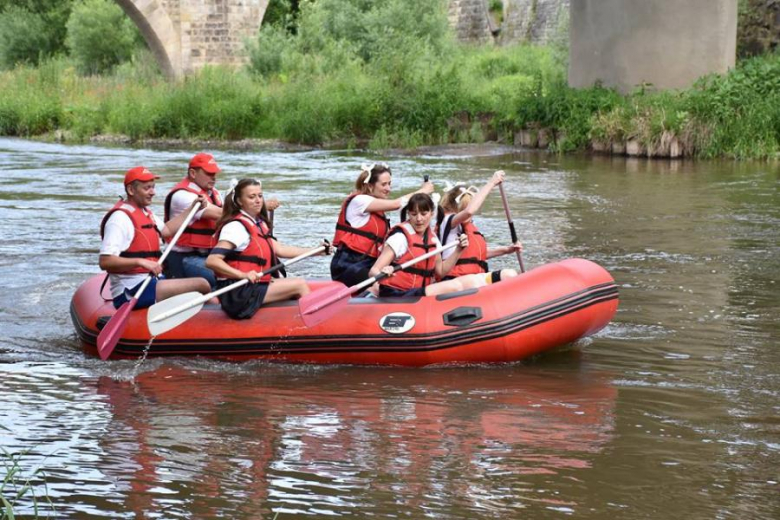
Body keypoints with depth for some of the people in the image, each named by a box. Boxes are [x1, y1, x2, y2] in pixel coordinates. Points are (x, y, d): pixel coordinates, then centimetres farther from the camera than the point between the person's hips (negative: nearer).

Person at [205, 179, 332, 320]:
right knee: (300, 285, -6)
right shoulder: (236, 227, -17)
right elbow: (211, 261, -27)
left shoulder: (258, 224, 14)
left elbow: (279, 249, 8)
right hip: (238, 292, -10)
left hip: (253, 285, 10)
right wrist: (243, 275, -39)